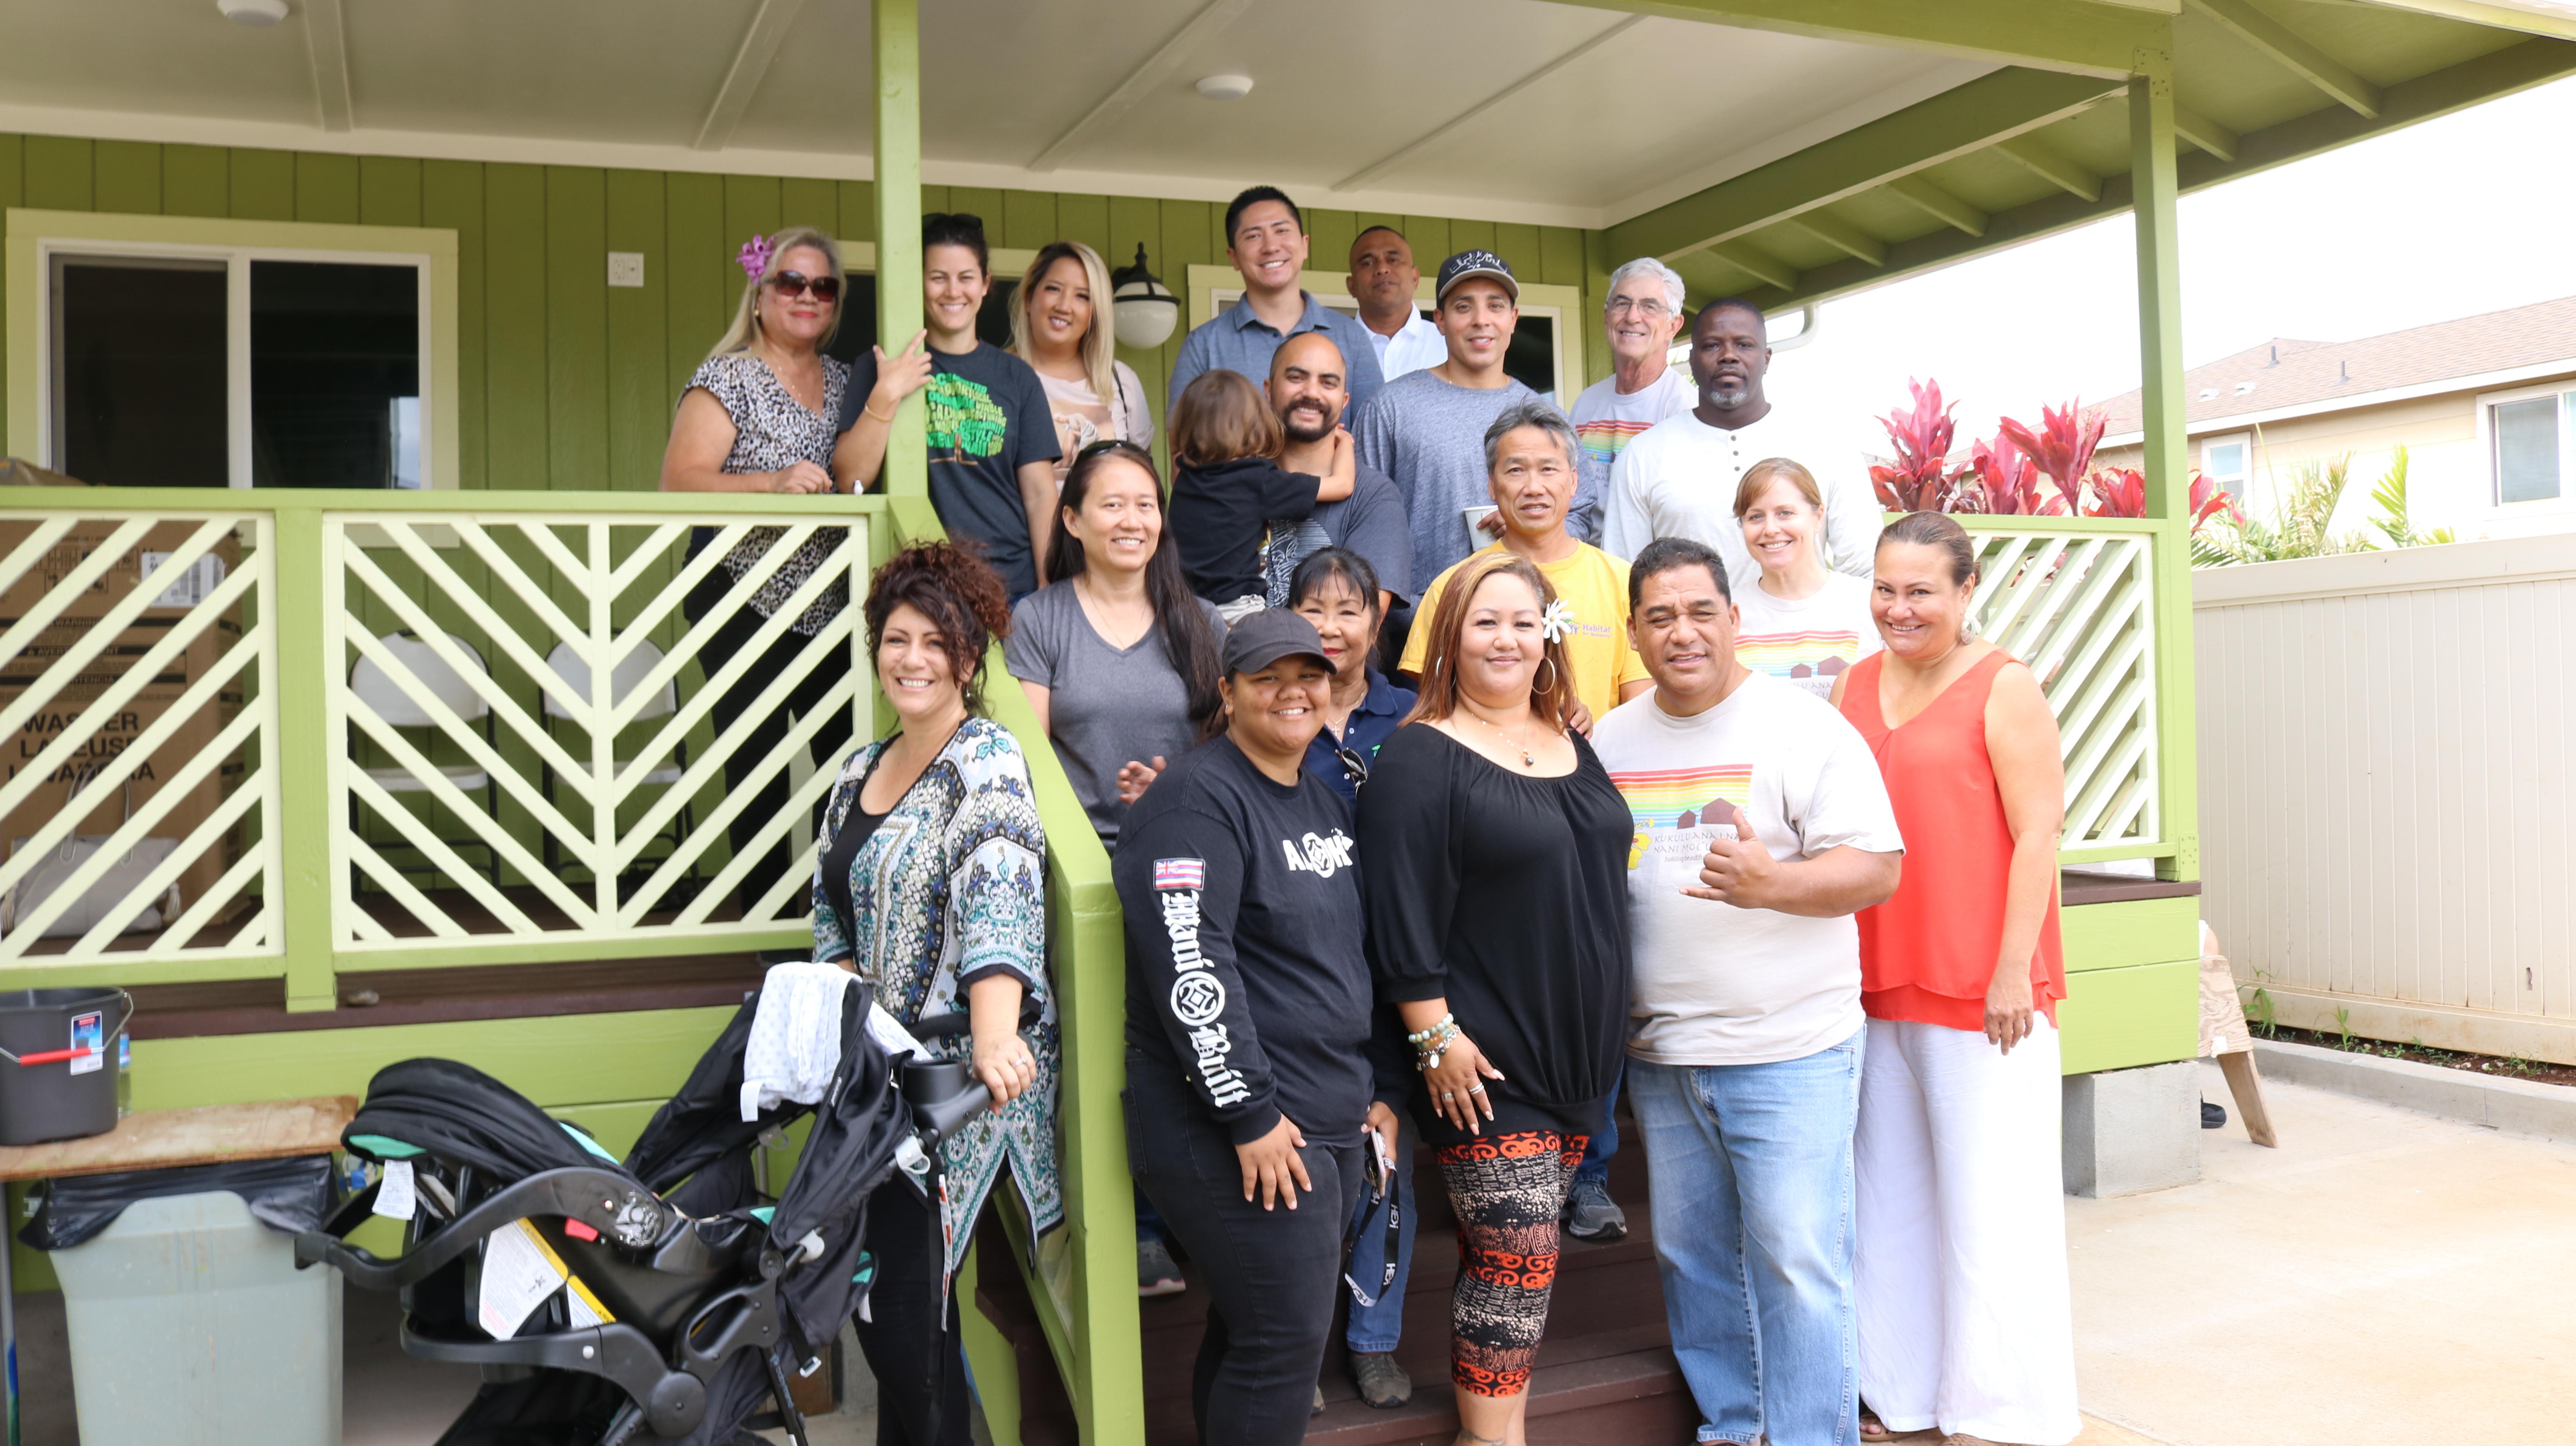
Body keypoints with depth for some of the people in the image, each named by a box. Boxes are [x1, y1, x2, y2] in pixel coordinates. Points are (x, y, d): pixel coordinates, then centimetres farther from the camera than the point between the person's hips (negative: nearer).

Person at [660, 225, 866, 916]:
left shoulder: (844, 380, 16)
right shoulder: (727, 379, -2)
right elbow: (679, 482, -11)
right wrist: (772, 483, -24)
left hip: (831, 606, 6)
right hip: (746, 602, -5)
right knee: (758, 765, -2)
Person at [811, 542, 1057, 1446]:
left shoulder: (986, 762, -11)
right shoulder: (860, 771, 13)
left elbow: (997, 900, -26)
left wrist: (995, 1035, -39)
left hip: (959, 1073, -7)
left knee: (908, 1308, -6)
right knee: (880, 1299, 12)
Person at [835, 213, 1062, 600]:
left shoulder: (1016, 377, 10)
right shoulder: (879, 369, 8)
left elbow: (1039, 494, 6)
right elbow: (851, 478, -2)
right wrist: (884, 397, -13)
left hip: (1012, 583, 1)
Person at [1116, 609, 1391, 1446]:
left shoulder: (1326, 805, 15)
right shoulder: (1198, 800, -13)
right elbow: (1190, 970, -21)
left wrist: (1378, 1086, 17)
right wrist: (1252, 1115, -21)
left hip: (1330, 1121, 9)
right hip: (1237, 1133, -9)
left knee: (1252, 1329, 17)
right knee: (1285, 1339, -5)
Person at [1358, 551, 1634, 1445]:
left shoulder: (1574, 748, 12)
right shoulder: (1421, 760, -9)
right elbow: (1402, 914, -15)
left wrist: (1603, 1036, 18)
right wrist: (1435, 1037, -18)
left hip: (1578, 1053, 7)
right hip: (1484, 1067, -6)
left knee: (1520, 1254, 14)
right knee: (1515, 1258, -5)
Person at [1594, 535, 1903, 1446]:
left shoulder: (1802, 727, -6)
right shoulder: (1609, 740, 9)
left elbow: (1876, 867, -11)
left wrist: (1770, 883, -28)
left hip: (1789, 1052, -5)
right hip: (1660, 1053, 5)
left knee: (1797, 1260, -2)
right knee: (1691, 1256, 14)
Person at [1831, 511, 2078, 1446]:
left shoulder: (2003, 688, -5)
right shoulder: (1855, 685, 11)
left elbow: (2037, 834, -9)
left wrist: (2012, 971, -15)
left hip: (1982, 991, -6)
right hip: (1878, 986, 6)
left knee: (1989, 1200, 1)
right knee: (1891, 1194, 13)